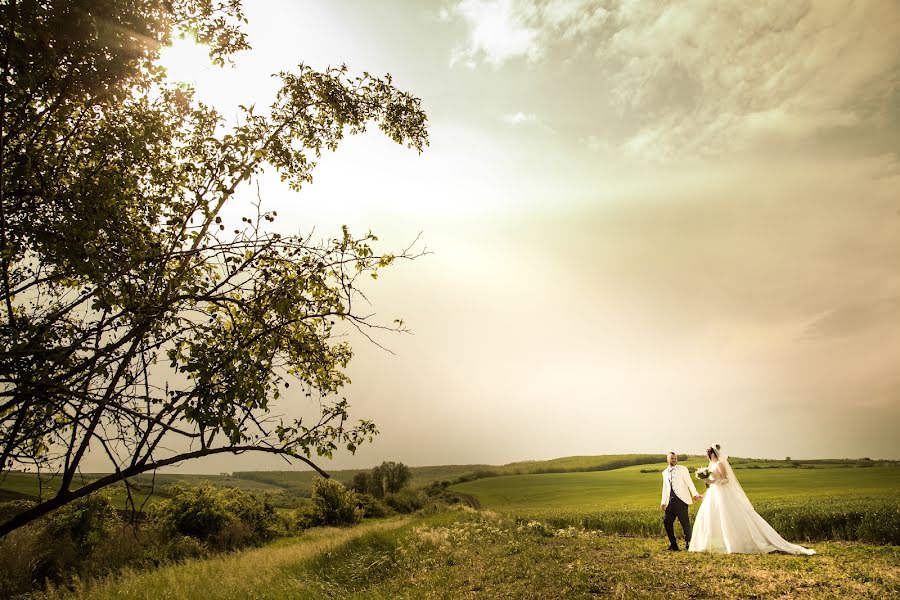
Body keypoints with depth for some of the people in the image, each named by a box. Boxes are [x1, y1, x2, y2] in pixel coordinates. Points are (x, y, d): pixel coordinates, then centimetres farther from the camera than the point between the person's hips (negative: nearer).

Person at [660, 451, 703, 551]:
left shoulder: (682, 469, 1)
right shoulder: (665, 472, 16)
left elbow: (689, 483, -7)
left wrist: (695, 494, -21)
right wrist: (663, 502, 19)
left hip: (681, 500, -5)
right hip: (670, 501, 5)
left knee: (685, 522, -5)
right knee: (667, 521, 0)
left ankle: (688, 543, 15)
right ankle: (673, 544, 12)